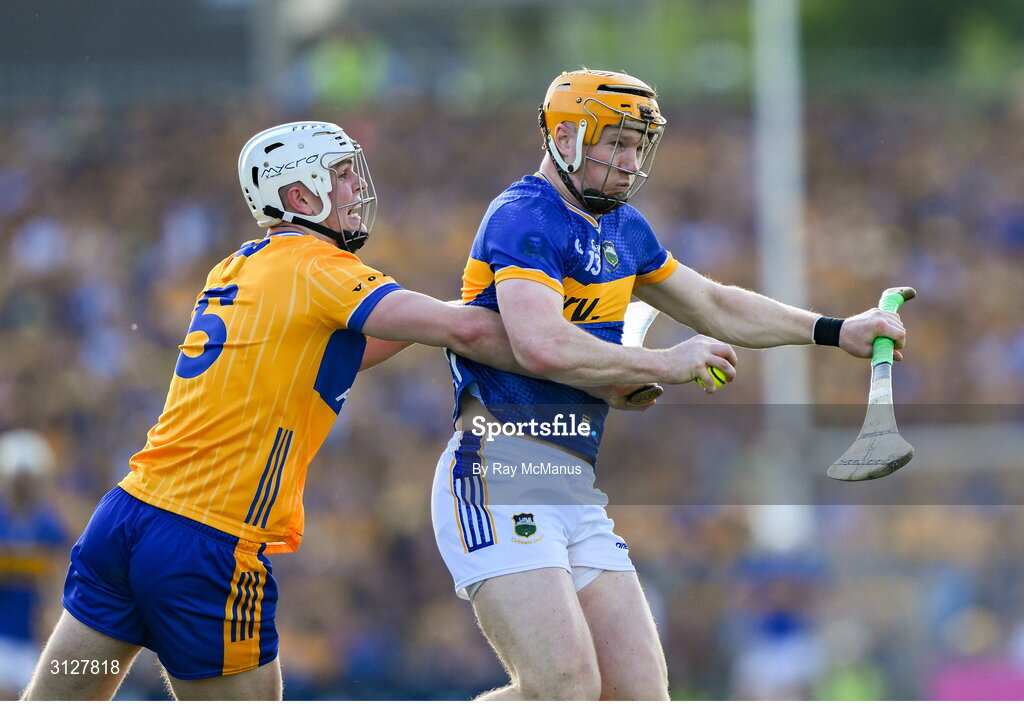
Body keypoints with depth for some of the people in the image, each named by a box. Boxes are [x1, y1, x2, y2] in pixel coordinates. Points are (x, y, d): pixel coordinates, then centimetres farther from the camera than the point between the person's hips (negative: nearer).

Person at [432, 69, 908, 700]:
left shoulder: (622, 228, 19)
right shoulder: (525, 220, -10)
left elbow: (713, 305, 32)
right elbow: (543, 346, -25)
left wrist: (835, 332, 24)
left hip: (578, 496, 9)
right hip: (501, 479, -9)